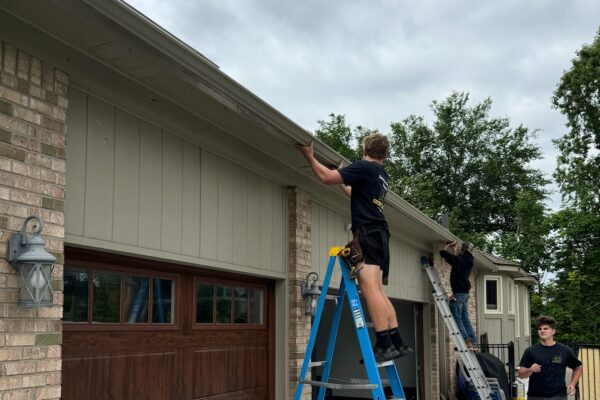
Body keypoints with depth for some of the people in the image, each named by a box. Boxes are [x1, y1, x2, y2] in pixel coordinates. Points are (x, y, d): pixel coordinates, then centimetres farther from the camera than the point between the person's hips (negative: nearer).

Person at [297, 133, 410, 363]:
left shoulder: (364, 167, -3)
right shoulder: (382, 176, 23)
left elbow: (326, 177, -9)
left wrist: (309, 156, 4)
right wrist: (344, 182, 54)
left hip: (368, 233, -9)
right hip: (380, 234, 9)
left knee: (370, 288, -17)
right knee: (377, 291, 10)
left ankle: (384, 345, -25)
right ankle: (397, 343, 7)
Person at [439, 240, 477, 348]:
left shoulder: (458, 259, -14)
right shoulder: (468, 261, 9)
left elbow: (443, 252, -8)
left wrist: (449, 245, 8)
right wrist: (455, 247, 35)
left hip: (458, 293, -8)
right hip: (465, 293, 8)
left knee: (457, 318, -6)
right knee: (465, 318, 12)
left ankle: (466, 340, -15)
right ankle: (473, 341, 10)